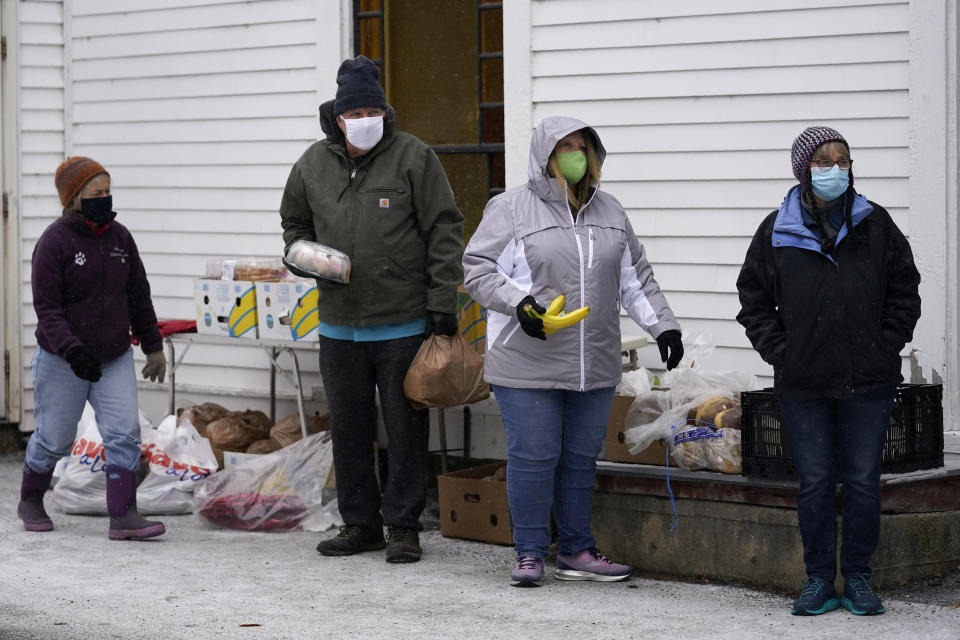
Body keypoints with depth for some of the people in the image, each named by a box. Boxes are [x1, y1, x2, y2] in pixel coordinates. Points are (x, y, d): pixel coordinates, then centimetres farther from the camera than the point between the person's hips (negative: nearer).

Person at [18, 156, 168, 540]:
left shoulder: (120, 237, 4)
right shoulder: (54, 242, -13)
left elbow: (139, 296, 14)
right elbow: (47, 307, -17)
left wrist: (153, 346, 15)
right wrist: (72, 349, -30)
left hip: (115, 358, 4)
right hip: (62, 363, -4)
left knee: (124, 434, -9)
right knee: (54, 438, 8)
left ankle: (123, 516, -10)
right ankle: (30, 501, 32)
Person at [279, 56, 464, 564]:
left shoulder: (413, 157, -4)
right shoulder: (313, 164, 7)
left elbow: (444, 231, -5)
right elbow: (294, 223, 24)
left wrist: (442, 302, -9)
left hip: (403, 326, -4)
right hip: (339, 326, 4)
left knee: (405, 428, 1)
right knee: (348, 428, 10)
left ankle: (403, 526, 10)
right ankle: (360, 523, 21)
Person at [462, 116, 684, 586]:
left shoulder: (608, 211, 14)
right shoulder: (510, 209, -3)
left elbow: (636, 279, 20)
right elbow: (478, 271, -5)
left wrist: (662, 325, 11)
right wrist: (518, 303, -20)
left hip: (594, 367, 5)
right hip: (528, 367, -5)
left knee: (581, 459, 11)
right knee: (532, 458, -3)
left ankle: (576, 551, 21)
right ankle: (530, 554, 9)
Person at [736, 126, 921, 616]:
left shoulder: (875, 225, 4)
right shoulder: (776, 232, 3)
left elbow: (905, 291, 9)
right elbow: (754, 299, 9)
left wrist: (886, 347, 0)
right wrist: (780, 352, -1)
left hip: (868, 382, 0)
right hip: (803, 383, 0)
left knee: (863, 481, 4)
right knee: (814, 483, 4)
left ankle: (858, 578, 14)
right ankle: (819, 579, 14)